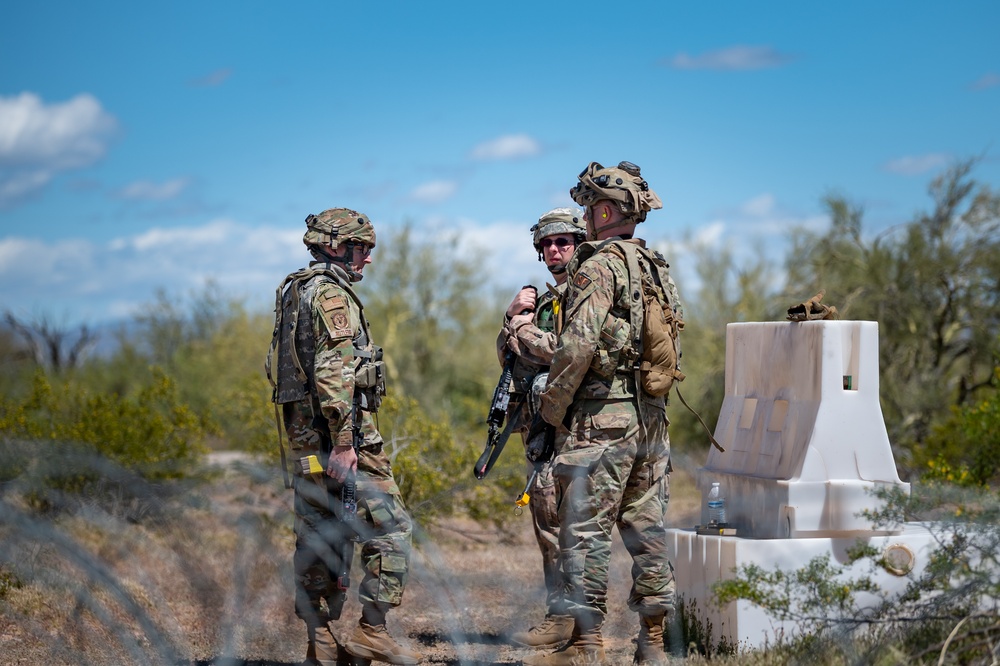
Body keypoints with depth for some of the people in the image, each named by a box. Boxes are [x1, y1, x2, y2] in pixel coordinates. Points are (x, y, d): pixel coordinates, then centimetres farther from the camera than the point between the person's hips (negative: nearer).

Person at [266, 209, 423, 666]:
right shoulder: (331, 294, -12)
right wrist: (343, 441, -23)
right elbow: (332, 373, -22)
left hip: (303, 434, 10)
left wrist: (326, 439, 21)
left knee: (318, 534, 10)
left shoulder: (295, 291, 18)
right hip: (337, 430, -10)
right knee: (388, 526, -3)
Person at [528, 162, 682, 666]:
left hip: (601, 418, -8)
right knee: (646, 528, 10)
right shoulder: (658, 269, 14)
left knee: (585, 531, -3)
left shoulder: (599, 267, -12)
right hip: (651, 416, 8)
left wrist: (551, 406, -8)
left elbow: (578, 345, -20)